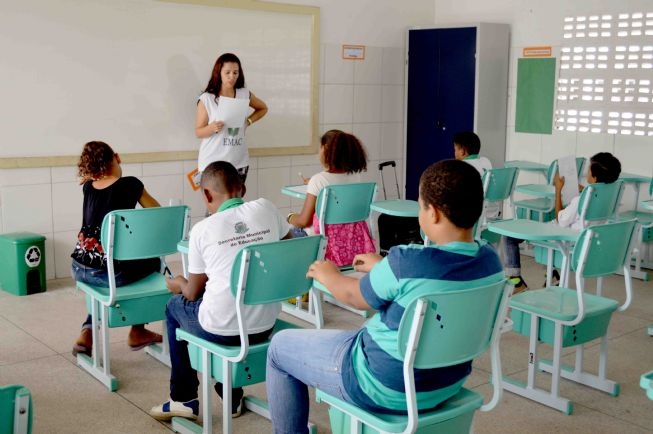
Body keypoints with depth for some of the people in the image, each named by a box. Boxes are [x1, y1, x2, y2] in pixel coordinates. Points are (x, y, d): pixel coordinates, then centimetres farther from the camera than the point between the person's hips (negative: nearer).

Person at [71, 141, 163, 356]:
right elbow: (157, 212, 14)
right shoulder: (130, 185, -3)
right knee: (152, 261, 25)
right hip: (110, 272, -5)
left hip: (79, 269, 5)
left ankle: (87, 334, 25)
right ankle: (138, 333, 32)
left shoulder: (88, 188, 11)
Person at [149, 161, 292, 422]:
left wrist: (178, 285, 25)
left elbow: (193, 293, 3)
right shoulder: (266, 209, -2)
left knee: (175, 305, 26)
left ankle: (184, 399, 31)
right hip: (266, 326, 4)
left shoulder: (202, 230, -8)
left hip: (223, 331, -4)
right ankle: (231, 397, 38)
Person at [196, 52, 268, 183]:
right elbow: (198, 132, -3)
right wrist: (213, 128, -23)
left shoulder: (244, 94, 3)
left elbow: (263, 108, 23)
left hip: (239, 162, 3)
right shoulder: (206, 99, -7)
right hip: (212, 162, -3)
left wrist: (249, 121, 6)